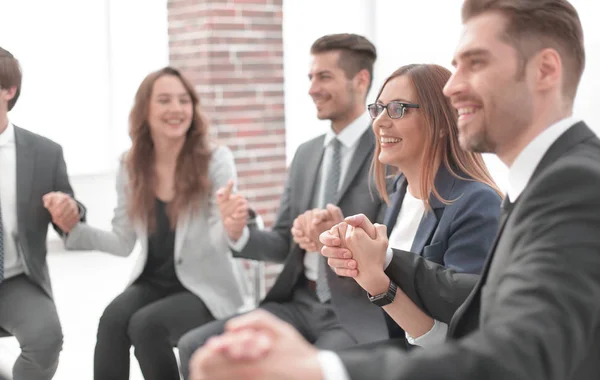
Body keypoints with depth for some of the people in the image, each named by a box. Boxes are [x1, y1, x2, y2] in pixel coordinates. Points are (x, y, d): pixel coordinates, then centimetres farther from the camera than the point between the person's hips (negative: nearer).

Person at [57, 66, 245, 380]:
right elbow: (124, 243, 8)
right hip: (152, 283, 3)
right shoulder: (131, 167, 2)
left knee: (145, 324, -29)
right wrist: (73, 227, -8)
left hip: (205, 288, -3)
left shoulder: (215, 159, -9)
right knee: (112, 319, -27)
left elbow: (219, 241, -17)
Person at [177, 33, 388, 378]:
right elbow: (284, 244, 15)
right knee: (195, 347, -9)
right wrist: (240, 234, -7)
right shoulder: (306, 153, 14)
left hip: (360, 314, -6)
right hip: (301, 304, 7)